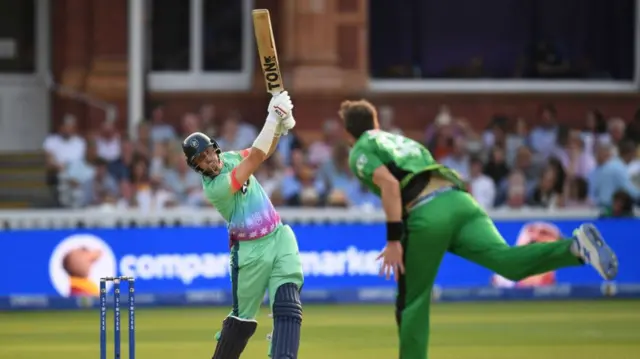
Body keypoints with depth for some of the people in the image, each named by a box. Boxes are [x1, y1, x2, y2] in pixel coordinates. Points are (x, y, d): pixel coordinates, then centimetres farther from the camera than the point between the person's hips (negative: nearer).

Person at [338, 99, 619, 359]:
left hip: (427, 216, -5)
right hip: (460, 200, 5)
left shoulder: (360, 153, 14)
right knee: (509, 262, -18)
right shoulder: (404, 141, 37)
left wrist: (393, 240, -10)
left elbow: (389, 184, -6)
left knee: (411, 304, 10)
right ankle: (575, 247, -42)